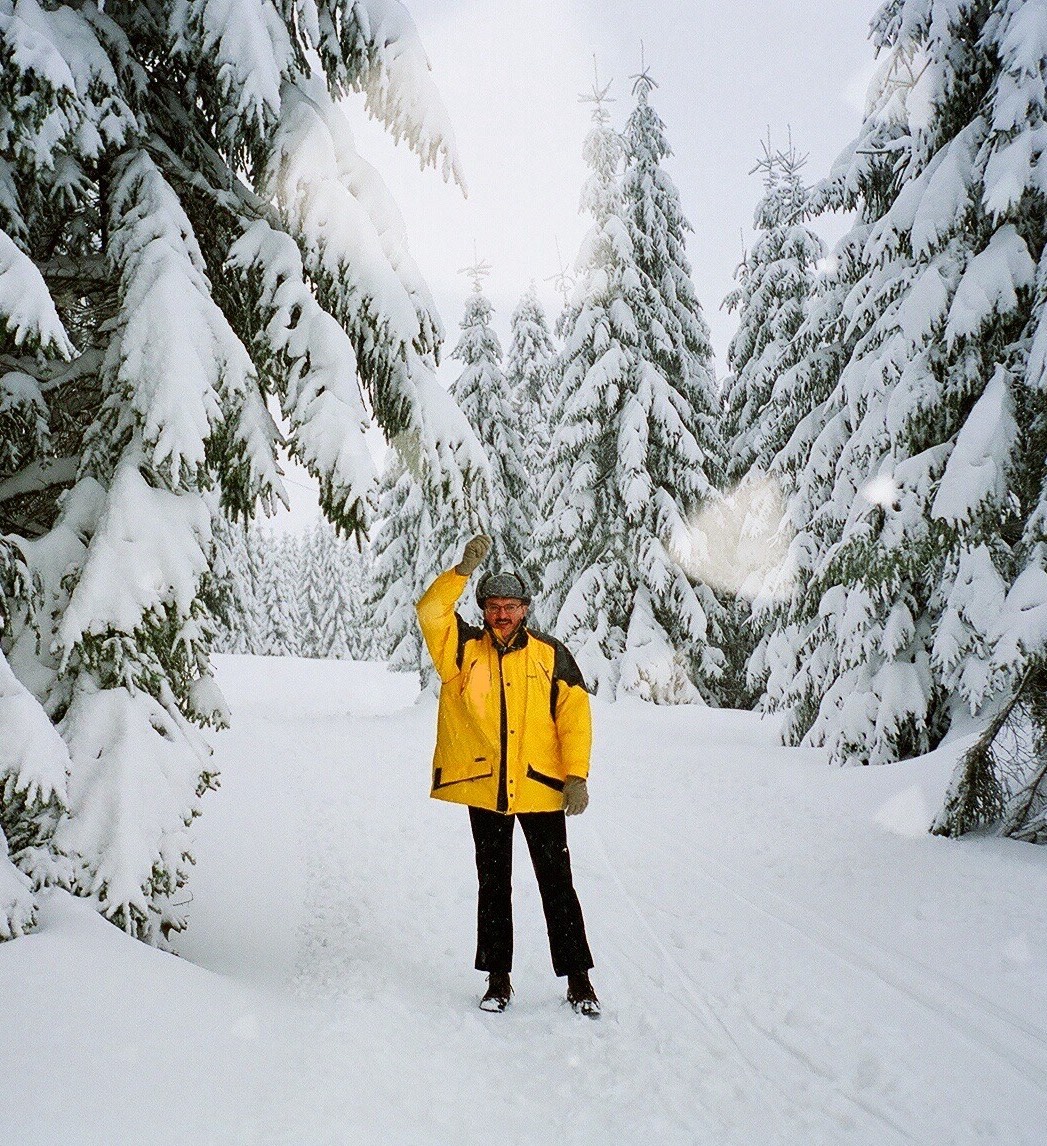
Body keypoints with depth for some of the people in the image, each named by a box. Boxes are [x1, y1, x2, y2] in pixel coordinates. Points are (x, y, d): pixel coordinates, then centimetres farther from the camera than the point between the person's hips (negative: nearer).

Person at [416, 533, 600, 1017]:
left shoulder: (551, 656, 3)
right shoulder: (464, 650, 4)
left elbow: (574, 714, -1)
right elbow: (430, 613, -10)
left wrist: (577, 775, -9)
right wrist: (464, 569, -16)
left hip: (541, 789, -1)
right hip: (483, 788, 1)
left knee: (557, 885, 5)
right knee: (493, 885, 11)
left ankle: (578, 979, 14)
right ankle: (498, 979, 22)